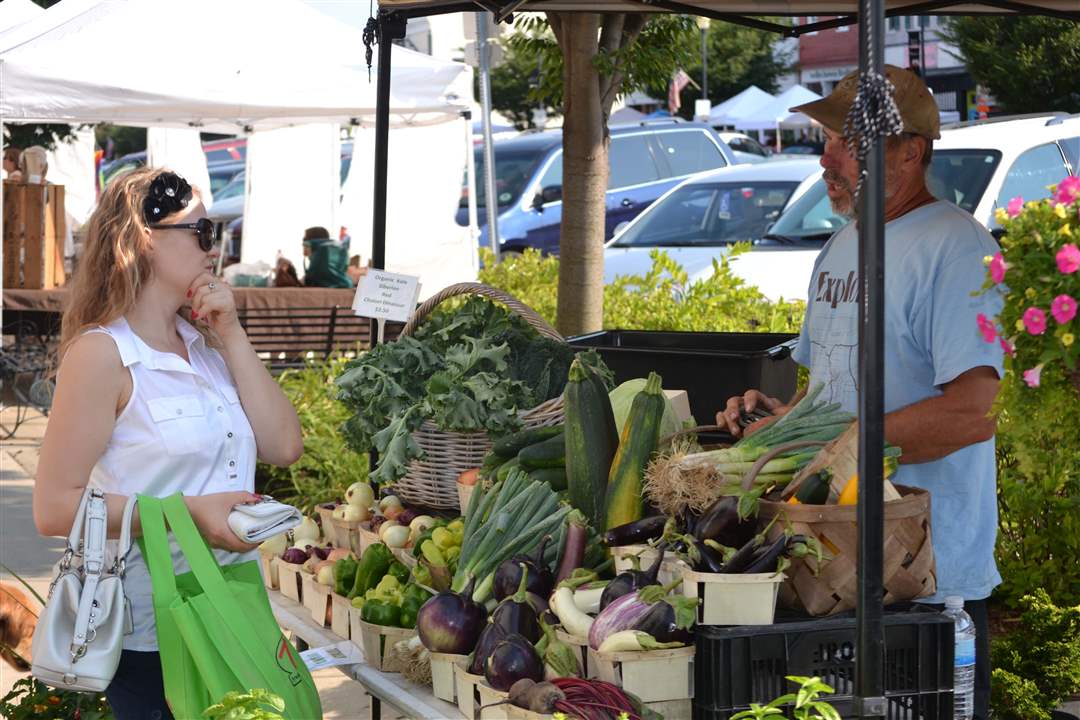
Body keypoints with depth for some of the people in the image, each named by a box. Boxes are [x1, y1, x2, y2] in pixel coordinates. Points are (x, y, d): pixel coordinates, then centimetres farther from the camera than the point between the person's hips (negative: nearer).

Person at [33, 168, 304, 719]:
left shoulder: (206, 344, 11)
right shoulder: (101, 354, -12)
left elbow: (282, 446, 1)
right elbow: (55, 508, -17)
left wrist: (231, 336, -2)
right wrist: (187, 512, -23)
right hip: (149, 635, -7)